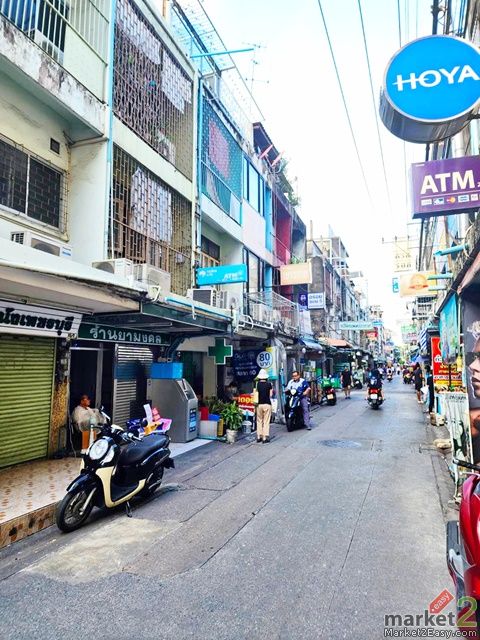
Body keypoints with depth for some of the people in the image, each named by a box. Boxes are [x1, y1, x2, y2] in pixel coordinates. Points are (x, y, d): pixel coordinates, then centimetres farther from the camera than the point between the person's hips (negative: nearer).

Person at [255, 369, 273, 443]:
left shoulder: (257, 384, -1)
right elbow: (271, 395, -3)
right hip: (267, 404, -2)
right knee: (266, 421, 3)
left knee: (259, 421, 13)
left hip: (259, 404, 2)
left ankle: (259, 437, 15)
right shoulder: (269, 384, -5)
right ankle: (265, 438, 2)